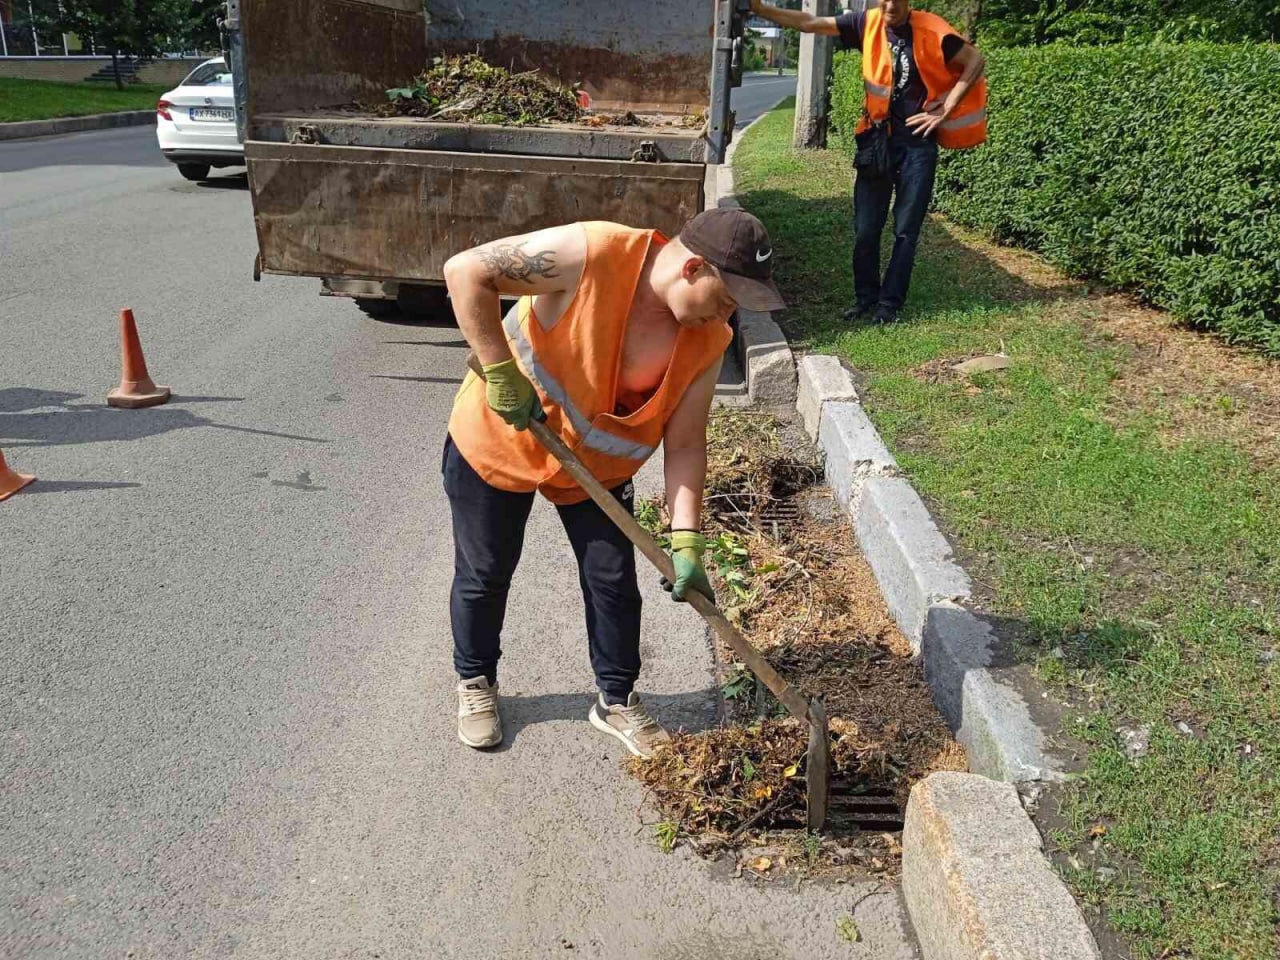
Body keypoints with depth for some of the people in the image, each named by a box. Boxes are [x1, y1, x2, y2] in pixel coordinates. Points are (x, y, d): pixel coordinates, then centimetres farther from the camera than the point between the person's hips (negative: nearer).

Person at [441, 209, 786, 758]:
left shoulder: (708, 341, -16)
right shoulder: (591, 255, -33)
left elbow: (684, 444, -13)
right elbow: (465, 271, -29)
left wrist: (686, 543, -21)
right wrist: (501, 373, -30)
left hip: (596, 465, 4)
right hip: (497, 442, -4)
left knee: (613, 580, 6)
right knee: (485, 574, 11)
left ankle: (616, 699, 29)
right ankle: (475, 682, 37)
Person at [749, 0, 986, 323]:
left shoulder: (931, 32, -10)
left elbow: (976, 61, -3)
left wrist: (944, 112, -7)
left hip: (918, 144, -3)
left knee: (906, 231, 3)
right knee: (866, 228, 5)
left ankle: (889, 303, 12)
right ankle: (865, 298, 19)